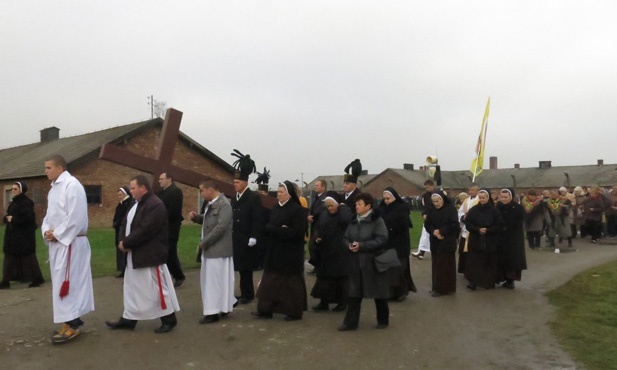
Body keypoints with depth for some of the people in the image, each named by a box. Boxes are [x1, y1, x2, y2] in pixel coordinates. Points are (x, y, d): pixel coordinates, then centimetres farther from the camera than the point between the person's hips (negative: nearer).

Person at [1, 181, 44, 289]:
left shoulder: (26, 202, -12)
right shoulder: (13, 203, 14)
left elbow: (28, 218, -23)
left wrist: (13, 219, -18)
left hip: (24, 235, -9)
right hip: (12, 234, 9)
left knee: (27, 257, -3)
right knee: (10, 258, 10)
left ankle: (37, 279, 7)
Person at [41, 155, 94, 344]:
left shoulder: (72, 185, -14)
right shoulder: (54, 188, 15)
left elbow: (76, 217, -21)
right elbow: (49, 215, 19)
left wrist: (57, 235, -16)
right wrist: (47, 231, -1)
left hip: (69, 242, -9)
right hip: (57, 242, 9)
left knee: (65, 283, -7)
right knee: (64, 283, 13)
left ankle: (72, 324, 0)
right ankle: (73, 319, 23)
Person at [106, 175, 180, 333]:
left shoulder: (155, 205, -20)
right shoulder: (136, 204, 13)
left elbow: (145, 230, -25)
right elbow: (126, 223, 12)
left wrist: (126, 243, -17)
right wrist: (122, 241, -6)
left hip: (150, 255, -10)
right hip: (135, 255, 10)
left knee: (157, 287, 0)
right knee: (132, 287, 15)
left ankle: (169, 319, 14)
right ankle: (128, 319, 27)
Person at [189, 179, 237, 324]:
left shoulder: (224, 204, -18)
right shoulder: (210, 203, 12)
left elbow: (221, 227, -25)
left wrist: (204, 242, -19)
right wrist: (197, 217, 2)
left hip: (218, 249, -10)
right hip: (210, 248, 10)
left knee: (215, 280, -1)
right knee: (209, 279, 16)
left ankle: (214, 312, 9)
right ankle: (222, 307, 29)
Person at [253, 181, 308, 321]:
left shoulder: (298, 209, -12)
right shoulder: (276, 208, 10)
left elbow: (297, 231, -20)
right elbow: (267, 227, 6)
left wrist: (276, 231, -15)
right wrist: (280, 230, -14)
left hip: (290, 253, -7)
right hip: (275, 251, 7)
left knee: (291, 283, 3)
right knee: (271, 282, 10)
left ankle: (295, 312, 16)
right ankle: (266, 310, 18)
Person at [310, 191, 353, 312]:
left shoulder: (345, 212, -9)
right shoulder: (324, 215, 9)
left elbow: (346, 220, -33)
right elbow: (317, 228, 18)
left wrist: (342, 207, -17)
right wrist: (317, 237, -1)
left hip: (341, 252, -6)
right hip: (326, 251, 6)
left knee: (341, 277, 2)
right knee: (324, 276, 9)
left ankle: (342, 303, 15)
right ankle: (324, 302, 18)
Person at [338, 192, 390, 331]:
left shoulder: (377, 220, -10)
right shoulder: (353, 220, 9)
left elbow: (382, 239, -18)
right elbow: (345, 238, 13)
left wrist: (362, 245, -23)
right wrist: (349, 245, -11)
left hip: (373, 262, -5)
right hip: (356, 262, 5)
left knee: (378, 292, 7)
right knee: (354, 292, 6)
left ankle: (383, 320, 25)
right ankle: (350, 322, 13)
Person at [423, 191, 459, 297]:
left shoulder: (451, 209, -6)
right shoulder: (431, 210, 7)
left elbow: (454, 224, -13)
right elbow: (427, 224, 3)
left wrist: (440, 231, -17)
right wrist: (433, 232, -17)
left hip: (448, 242, -4)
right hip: (435, 243, 4)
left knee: (446, 265, 0)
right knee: (436, 266, 7)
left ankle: (446, 288, 6)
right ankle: (437, 287, 14)